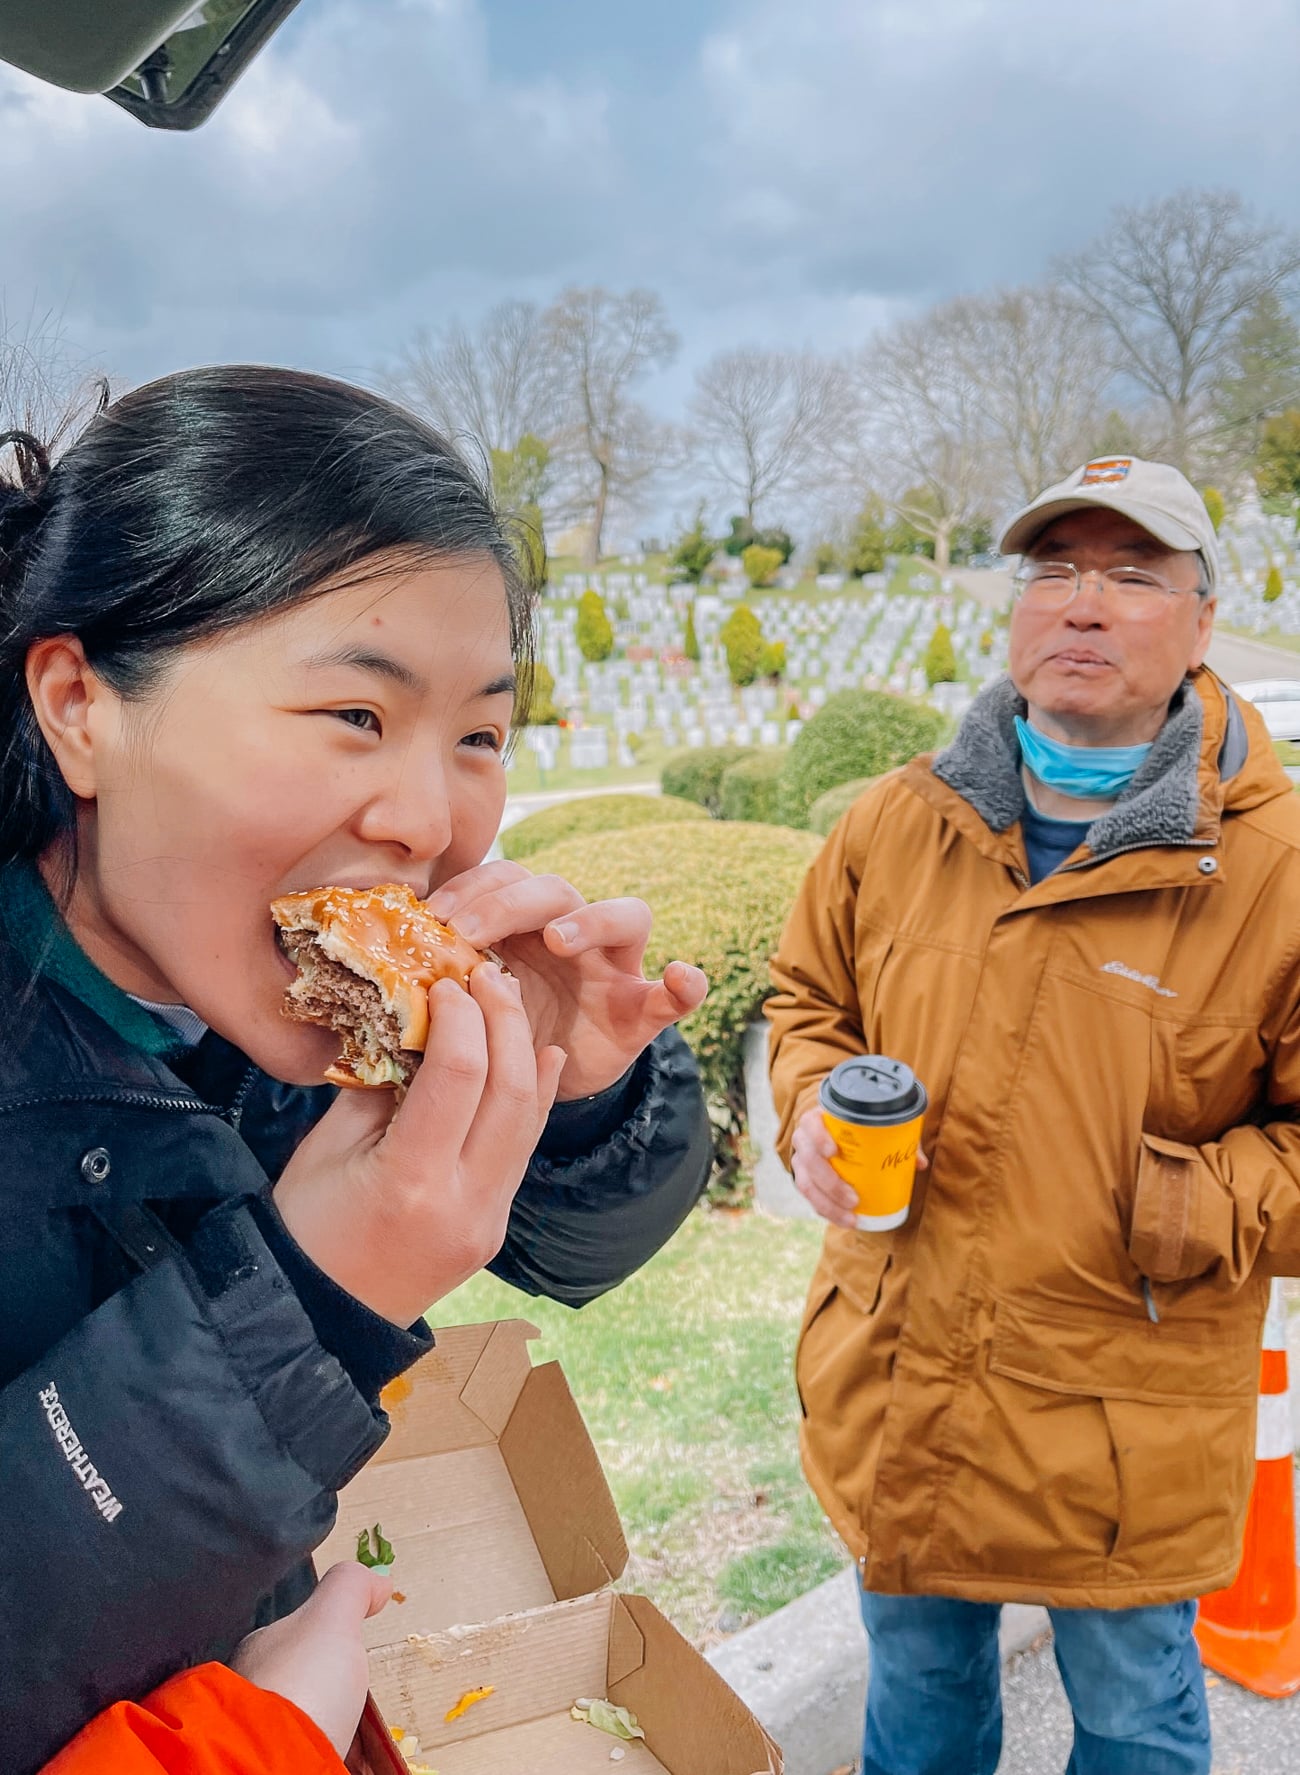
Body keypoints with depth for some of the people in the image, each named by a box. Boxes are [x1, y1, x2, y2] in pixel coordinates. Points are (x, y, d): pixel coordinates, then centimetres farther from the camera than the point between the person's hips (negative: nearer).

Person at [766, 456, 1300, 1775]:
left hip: (1127, 1430, -3)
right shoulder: (896, 823, -3)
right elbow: (809, 996, 11)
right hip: (892, 1389, 4)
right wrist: (813, 1109, -7)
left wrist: (1178, 1209, -23)